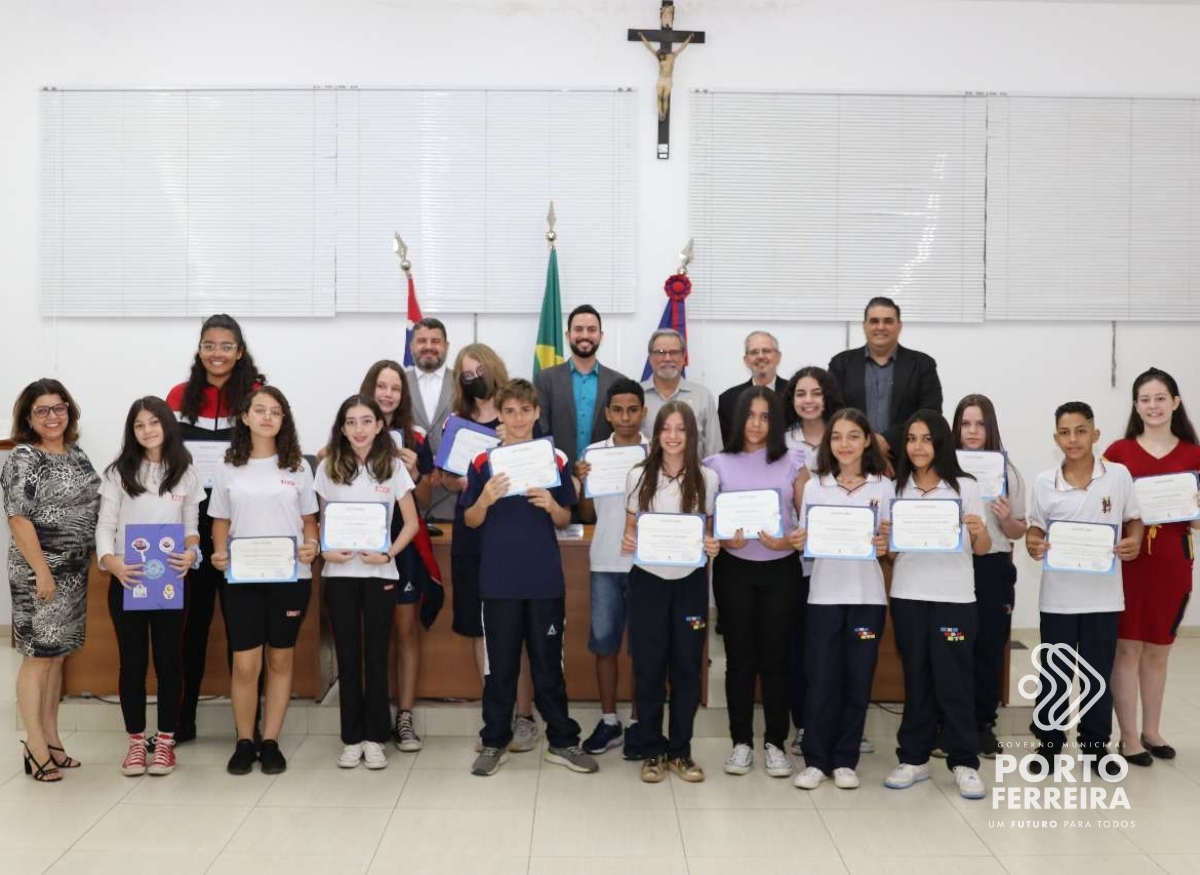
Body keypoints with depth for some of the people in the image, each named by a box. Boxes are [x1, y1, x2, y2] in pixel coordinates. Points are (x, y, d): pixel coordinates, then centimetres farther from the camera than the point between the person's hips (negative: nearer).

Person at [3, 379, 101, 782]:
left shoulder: (77, 454, 12)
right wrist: (42, 571, -18)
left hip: (75, 571, 7)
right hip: (38, 572, -7)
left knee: (57, 657, 13)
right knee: (38, 657, -2)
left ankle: (51, 740, 21)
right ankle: (36, 748, 6)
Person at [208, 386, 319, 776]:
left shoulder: (298, 466, 4)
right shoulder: (228, 468, 5)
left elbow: (309, 520, 8)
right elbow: (221, 522, 10)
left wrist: (312, 546, -12)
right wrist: (219, 554, -9)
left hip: (291, 576, 0)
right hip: (242, 578, 0)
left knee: (280, 659, 7)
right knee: (245, 664, -2)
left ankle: (270, 742, 18)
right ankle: (244, 742, 15)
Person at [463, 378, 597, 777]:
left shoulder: (556, 460, 3)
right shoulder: (483, 462, 1)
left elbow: (565, 520, 8)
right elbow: (471, 521, 3)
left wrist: (551, 505, -14)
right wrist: (486, 499, -17)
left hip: (545, 579, 1)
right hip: (499, 580, 0)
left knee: (548, 662, 8)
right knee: (500, 664, 8)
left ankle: (562, 741, 18)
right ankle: (494, 742, 19)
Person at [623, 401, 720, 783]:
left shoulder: (707, 479, -1)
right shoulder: (638, 476, -1)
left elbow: (710, 531, 6)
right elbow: (631, 527, 5)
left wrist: (713, 546, -15)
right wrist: (627, 542, -16)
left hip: (690, 581, 0)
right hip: (647, 580, 0)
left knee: (687, 666, 5)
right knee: (648, 667, 3)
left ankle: (680, 750, 19)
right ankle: (652, 751, 17)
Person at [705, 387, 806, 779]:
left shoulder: (793, 462, 2)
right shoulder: (718, 464, 2)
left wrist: (790, 540, -16)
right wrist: (723, 540, -16)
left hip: (780, 569, 0)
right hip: (734, 569, 0)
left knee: (775, 657, 4)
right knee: (739, 657, 5)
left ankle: (775, 743, 16)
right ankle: (741, 742, 16)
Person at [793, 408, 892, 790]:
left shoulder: (883, 487, 4)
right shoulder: (814, 486, 5)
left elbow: (890, 543, 4)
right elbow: (805, 541, 5)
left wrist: (884, 546, -17)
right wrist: (805, 541, -16)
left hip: (867, 596, 0)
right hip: (824, 594, 0)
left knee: (858, 679, 5)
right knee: (821, 678, 1)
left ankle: (845, 760, 17)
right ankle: (816, 759, 13)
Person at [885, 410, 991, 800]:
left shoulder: (965, 487, 0)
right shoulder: (897, 489, 6)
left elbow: (982, 549, 4)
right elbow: (891, 552, 9)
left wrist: (980, 531, -17)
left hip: (954, 596, -2)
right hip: (908, 595, 2)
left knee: (954, 679, 0)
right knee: (916, 678, 8)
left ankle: (965, 762, 9)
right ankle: (914, 758, 16)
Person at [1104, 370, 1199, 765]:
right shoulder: (1118, 452, 0)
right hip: (1129, 558, -2)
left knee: (1159, 648, 13)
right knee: (1127, 647, 0)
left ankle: (1151, 731, 26)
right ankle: (1128, 738, 9)